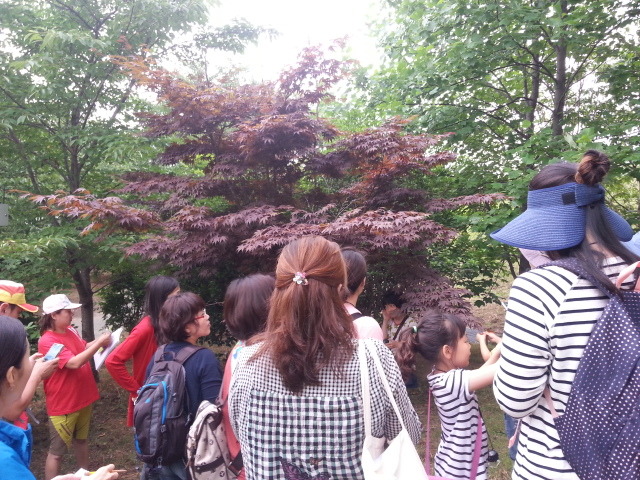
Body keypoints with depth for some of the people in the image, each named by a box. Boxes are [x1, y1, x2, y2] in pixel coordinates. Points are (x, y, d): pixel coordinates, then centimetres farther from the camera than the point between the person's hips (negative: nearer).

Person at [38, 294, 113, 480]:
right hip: (63, 405, -8)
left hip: (82, 398, 8)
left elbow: (84, 348, 19)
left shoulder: (71, 331, 0)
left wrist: (100, 340, 0)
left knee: (81, 440, 25)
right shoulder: (47, 341, -24)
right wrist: (100, 342, -26)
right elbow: (75, 362, -31)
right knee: (57, 451, 7)